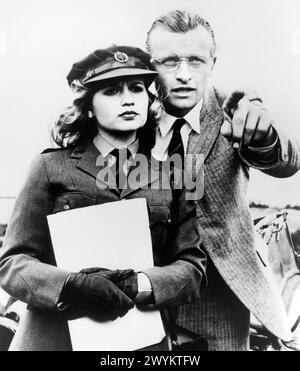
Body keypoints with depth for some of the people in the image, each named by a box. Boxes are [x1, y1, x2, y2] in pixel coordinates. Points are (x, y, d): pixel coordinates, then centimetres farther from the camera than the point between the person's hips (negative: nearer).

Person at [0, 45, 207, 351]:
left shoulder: (170, 175, 2)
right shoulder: (51, 167, -2)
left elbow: (193, 267, 0)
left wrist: (139, 286, -19)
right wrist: (68, 287, -22)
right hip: (53, 335, -1)